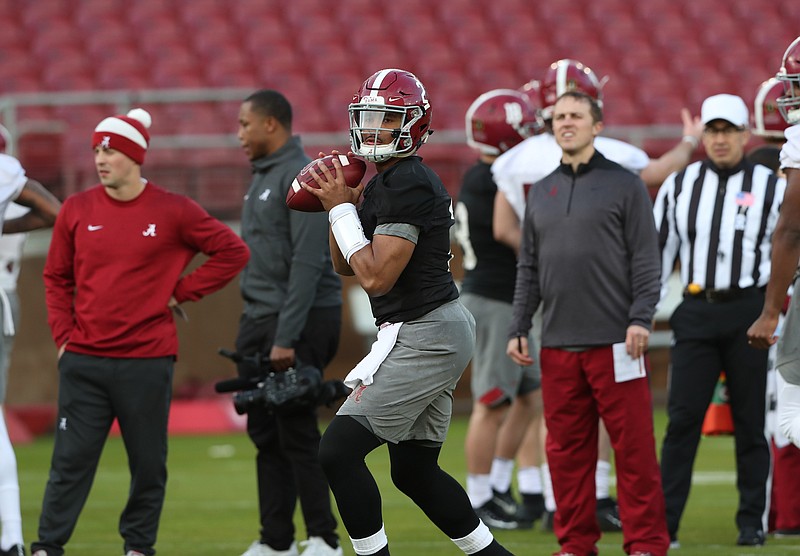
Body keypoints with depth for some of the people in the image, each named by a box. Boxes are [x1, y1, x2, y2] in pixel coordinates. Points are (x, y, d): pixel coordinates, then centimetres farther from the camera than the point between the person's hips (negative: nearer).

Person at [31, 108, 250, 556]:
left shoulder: (172, 211, -2)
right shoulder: (77, 209, 5)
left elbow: (234, 252, 3)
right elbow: (57, 278, 15)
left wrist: (183, 291, 0)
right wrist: (63, 334, 5)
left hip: (147, 362, -1)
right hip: (83, 360, 1)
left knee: (148, 463, 6)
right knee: (71, 458, -2)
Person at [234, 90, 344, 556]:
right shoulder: (264, 177, 16)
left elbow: (308, 263, -20)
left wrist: (287, 338, -23)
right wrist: (252, 330, 17)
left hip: (301, 318, -9)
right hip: (261, 317, 9)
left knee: (296, 433, -7)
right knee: (266, 433, 10)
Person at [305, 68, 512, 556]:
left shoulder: (406, 183, -17)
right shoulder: (385, 181, 14)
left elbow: (376, 277, -21)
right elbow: (346, 265, 19)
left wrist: (342, 208, -15)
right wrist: (340, 203, 5)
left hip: (424, 337, -11)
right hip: (440, 332, 11)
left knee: (338, 450, -12)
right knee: (414, 470, 17)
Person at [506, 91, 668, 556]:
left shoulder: (624, 185, 2)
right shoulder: (542, 193, 16)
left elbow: (645, 260, -3)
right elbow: (529, 268, 18)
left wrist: (640, 319, -13)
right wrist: (519, 329, 11)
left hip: (615, 343, -5)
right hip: (558, 344, 5)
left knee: (634, 447, -5)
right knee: (567, 449, 6)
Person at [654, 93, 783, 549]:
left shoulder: (772, 188, 3)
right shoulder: (680, 186, 9)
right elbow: (660, 251, 13)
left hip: (749, 311, -1)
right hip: (696, 311, 1)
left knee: (751, 420, 4)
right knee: (683, 418, -3)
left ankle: (752, 522, 11)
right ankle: (665, 520, -2)